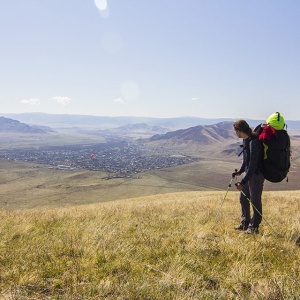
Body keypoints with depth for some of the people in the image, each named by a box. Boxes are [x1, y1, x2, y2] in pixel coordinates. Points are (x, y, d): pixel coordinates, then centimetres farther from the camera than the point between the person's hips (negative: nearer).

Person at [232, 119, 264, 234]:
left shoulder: (254, 142, -25)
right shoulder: (245, 140, 5)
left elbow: (253, 164, -27)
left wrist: (243, 182, -28)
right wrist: (240, 171, 12)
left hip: (256, 174, -10)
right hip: (248, 173, 10)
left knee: (255, 200, 0)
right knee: (243, 198, 17)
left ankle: (254, 227, 13)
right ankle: (245, 223, 31)